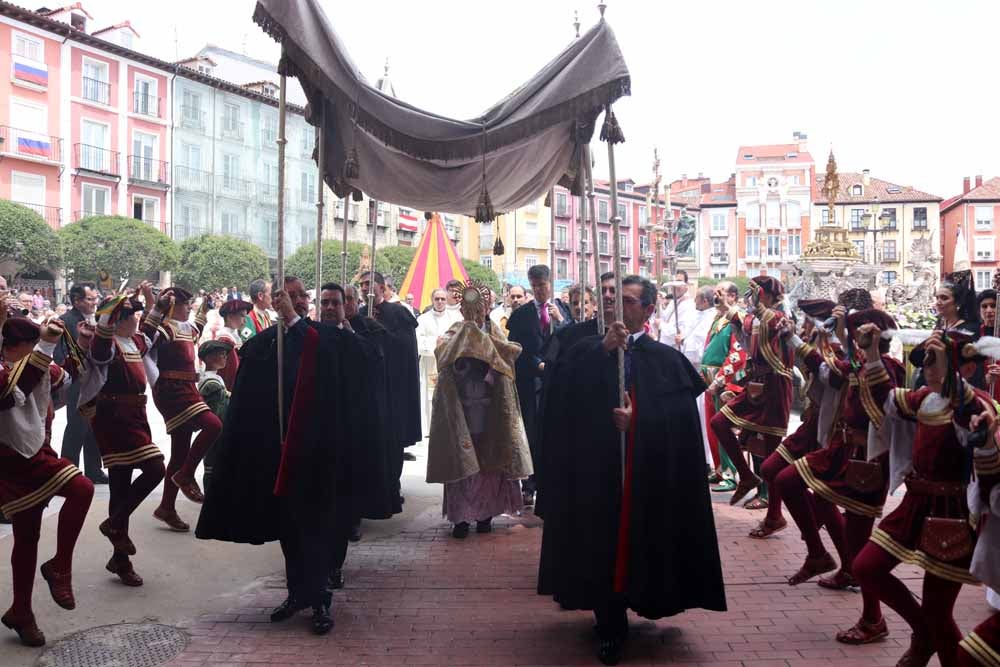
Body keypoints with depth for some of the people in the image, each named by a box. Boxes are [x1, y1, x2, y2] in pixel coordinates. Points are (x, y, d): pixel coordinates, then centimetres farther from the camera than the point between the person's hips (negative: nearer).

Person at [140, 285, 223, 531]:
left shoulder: (183, 328, 16)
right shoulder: (165, 328, -10)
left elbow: (194, 333, 40)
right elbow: (146, 336, -33)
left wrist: (203, 311, 38)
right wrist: (153, 305, -35)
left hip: (186, 390, 10)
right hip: (171, 391, -10)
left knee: (181, 451, 10)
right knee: (213, 425, -24)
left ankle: (167, 508, 18)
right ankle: (185, 475, -8)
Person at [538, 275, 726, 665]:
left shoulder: (666, 359, 2)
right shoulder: (589, 350, 6)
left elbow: (681, 421, -1)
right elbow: (564, 392, -12)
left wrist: (638, 420, -13)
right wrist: (603, 348, -19)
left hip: (648, 477, 0)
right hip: (596, 471, 0)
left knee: (642, 542, 8)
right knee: (602, 544, 2)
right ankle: (610, 626, 17)